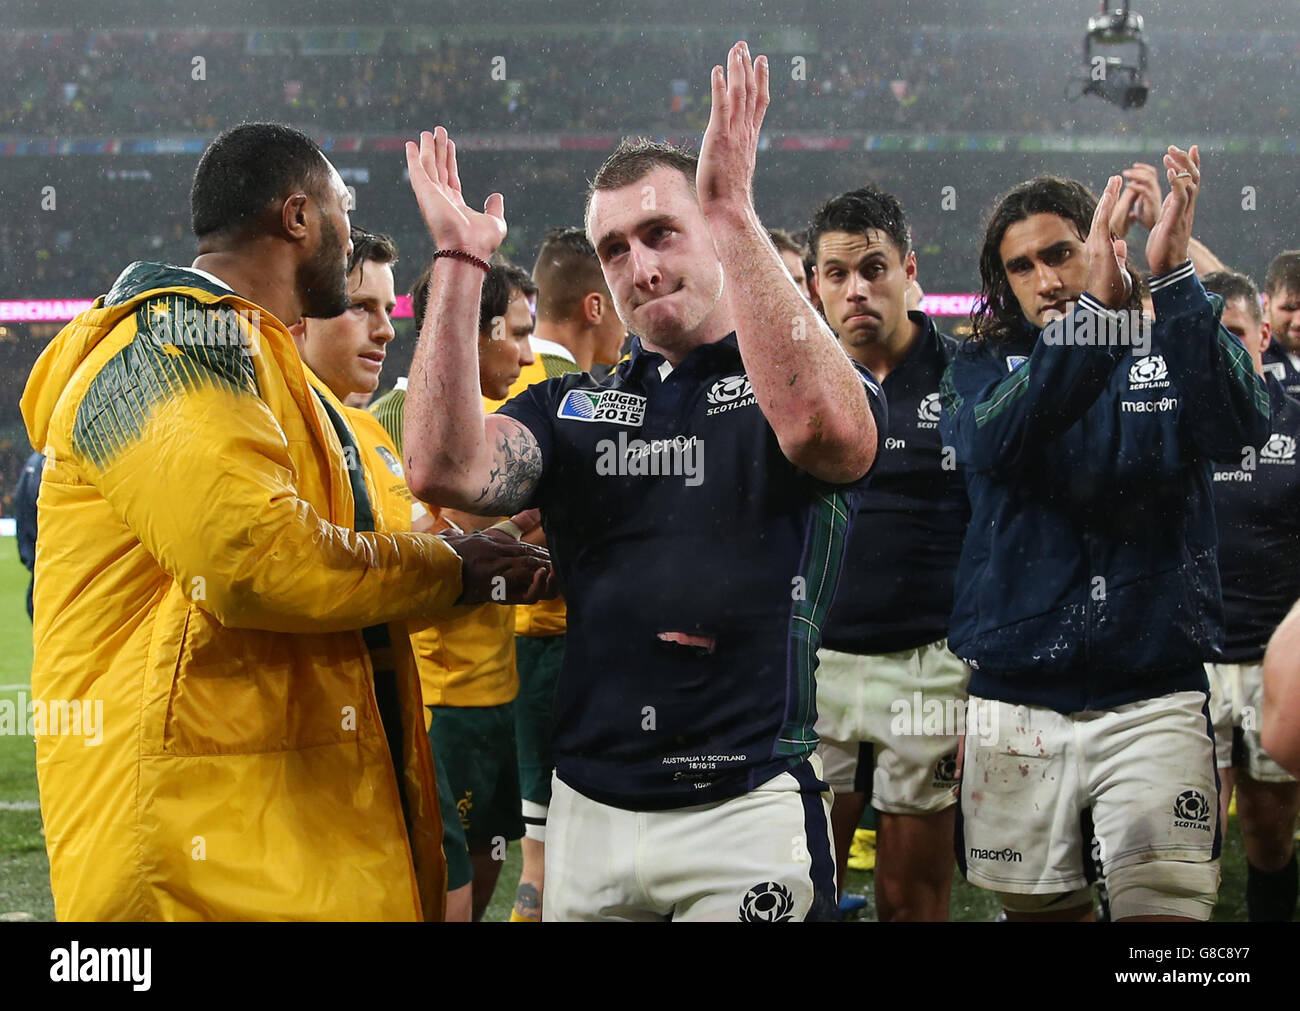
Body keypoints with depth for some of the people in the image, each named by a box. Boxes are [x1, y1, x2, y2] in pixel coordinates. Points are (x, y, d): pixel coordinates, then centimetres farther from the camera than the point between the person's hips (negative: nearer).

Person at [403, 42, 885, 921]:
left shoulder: (813, 380, 1)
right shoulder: (572, 407, 14)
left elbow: (823, 428, -25)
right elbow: (444, 471, -5)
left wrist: (734, 212, -27)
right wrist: (460, 263, -6)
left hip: (747, 809, -4)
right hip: (586, 809, 4)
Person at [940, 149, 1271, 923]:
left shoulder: (1173, 353, 5)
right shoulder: (985, 364, 8)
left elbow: (1240, 425, -18)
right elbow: (993, 441, -17)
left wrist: (1175, 278, -29)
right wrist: (1095, 310, -30)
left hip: (1154, 698, -1)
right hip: (1017, 705, 2)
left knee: (1168, 906, -13)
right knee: (1039, 907, 11)